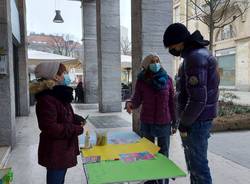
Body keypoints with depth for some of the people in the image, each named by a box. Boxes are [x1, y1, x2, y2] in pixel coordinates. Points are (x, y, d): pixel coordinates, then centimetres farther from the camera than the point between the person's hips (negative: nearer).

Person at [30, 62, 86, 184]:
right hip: (55, 153, -10)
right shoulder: (46, 99, -24)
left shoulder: (59, 95, 10)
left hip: (63, 150, 10)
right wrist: (76, 129, -21)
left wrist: (77, 119, 2)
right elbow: (50, 128, -28)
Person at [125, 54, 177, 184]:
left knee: (163, 155, 9)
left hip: (164, 123, 0)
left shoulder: (167, 79, -3)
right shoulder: (141, 80, -4)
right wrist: (130, 103, -29)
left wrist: (174, 122, 2)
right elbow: (137, 100, -6)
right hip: (146, 123, 1)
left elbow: (172, 102, 1)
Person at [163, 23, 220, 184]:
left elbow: (198, 99, -25)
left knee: (198, 164, 2)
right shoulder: (198, 53, 13)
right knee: (194, 162, 20)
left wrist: (184, 123, -14)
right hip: (196, 119, 10)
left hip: (196, 121, -10)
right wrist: (184, 120, 17)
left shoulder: (195, 57, -19)